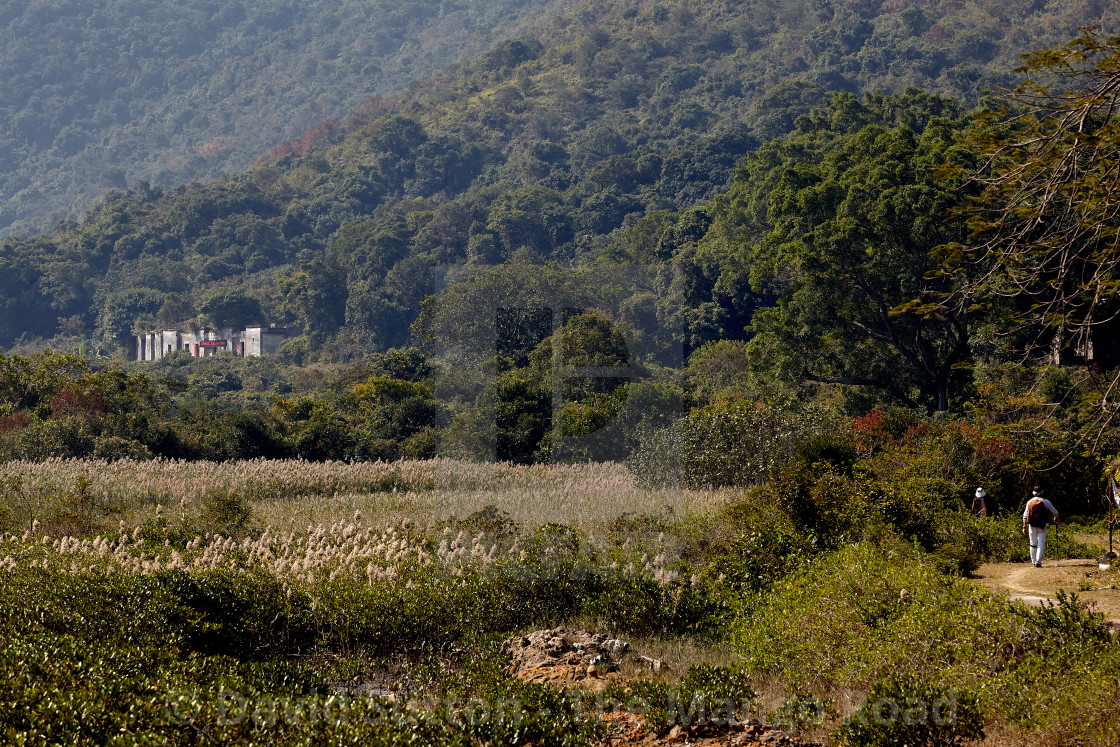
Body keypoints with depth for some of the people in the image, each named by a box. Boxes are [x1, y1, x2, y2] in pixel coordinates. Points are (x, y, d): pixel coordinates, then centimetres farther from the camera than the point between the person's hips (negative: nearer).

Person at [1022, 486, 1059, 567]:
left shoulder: (1029, 502, 2)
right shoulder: (1045, 502, -5)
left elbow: (1025, 516, 6)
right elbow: (1055, 512, 7)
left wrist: (1024, 527, 14)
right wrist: (1055, 518, 30)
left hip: (1032, 526, 3)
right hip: (1042, 527, -3)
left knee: (1033, 545, 14)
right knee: (1041, 544, -3)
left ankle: (1033, 561, 19)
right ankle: (1038, 562, -14)